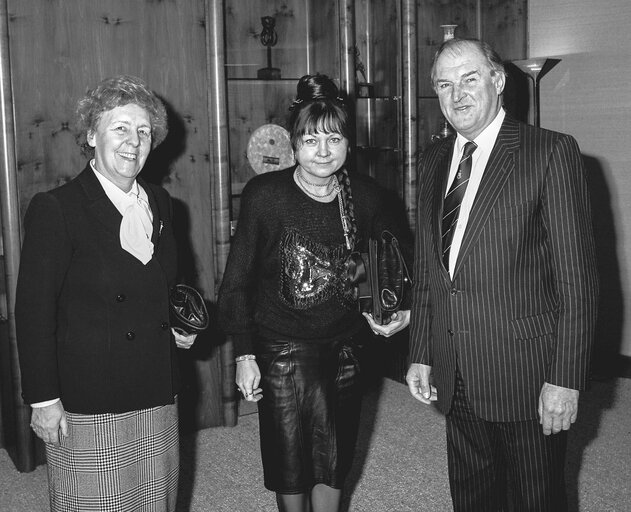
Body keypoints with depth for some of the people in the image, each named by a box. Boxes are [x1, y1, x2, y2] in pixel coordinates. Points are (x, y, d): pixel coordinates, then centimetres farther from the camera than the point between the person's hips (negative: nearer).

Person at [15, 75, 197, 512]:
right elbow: (34, 312, -13)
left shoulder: (159, 203, 7)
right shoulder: (55, 209, -12)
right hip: (87, 408, -6)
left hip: (157, 398, 6)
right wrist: (44, 400, -14)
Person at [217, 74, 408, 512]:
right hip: (282, 348, -2)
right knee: (289, 459, 9)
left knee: (335, 457, 14)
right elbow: (237, 281, -7)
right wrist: (245, 353, -11)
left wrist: (398, 312, -9)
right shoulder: (265, 194, -12)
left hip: (344, 345, 3)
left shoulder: (366, 196, -4)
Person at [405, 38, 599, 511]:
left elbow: (577, 278, -12)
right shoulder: (434, 161, 10)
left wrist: (566, 380, -15)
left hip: (526, 378, -5)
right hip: (456, 380, 6)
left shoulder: (551, 152, -9)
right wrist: (420, 356, 10)